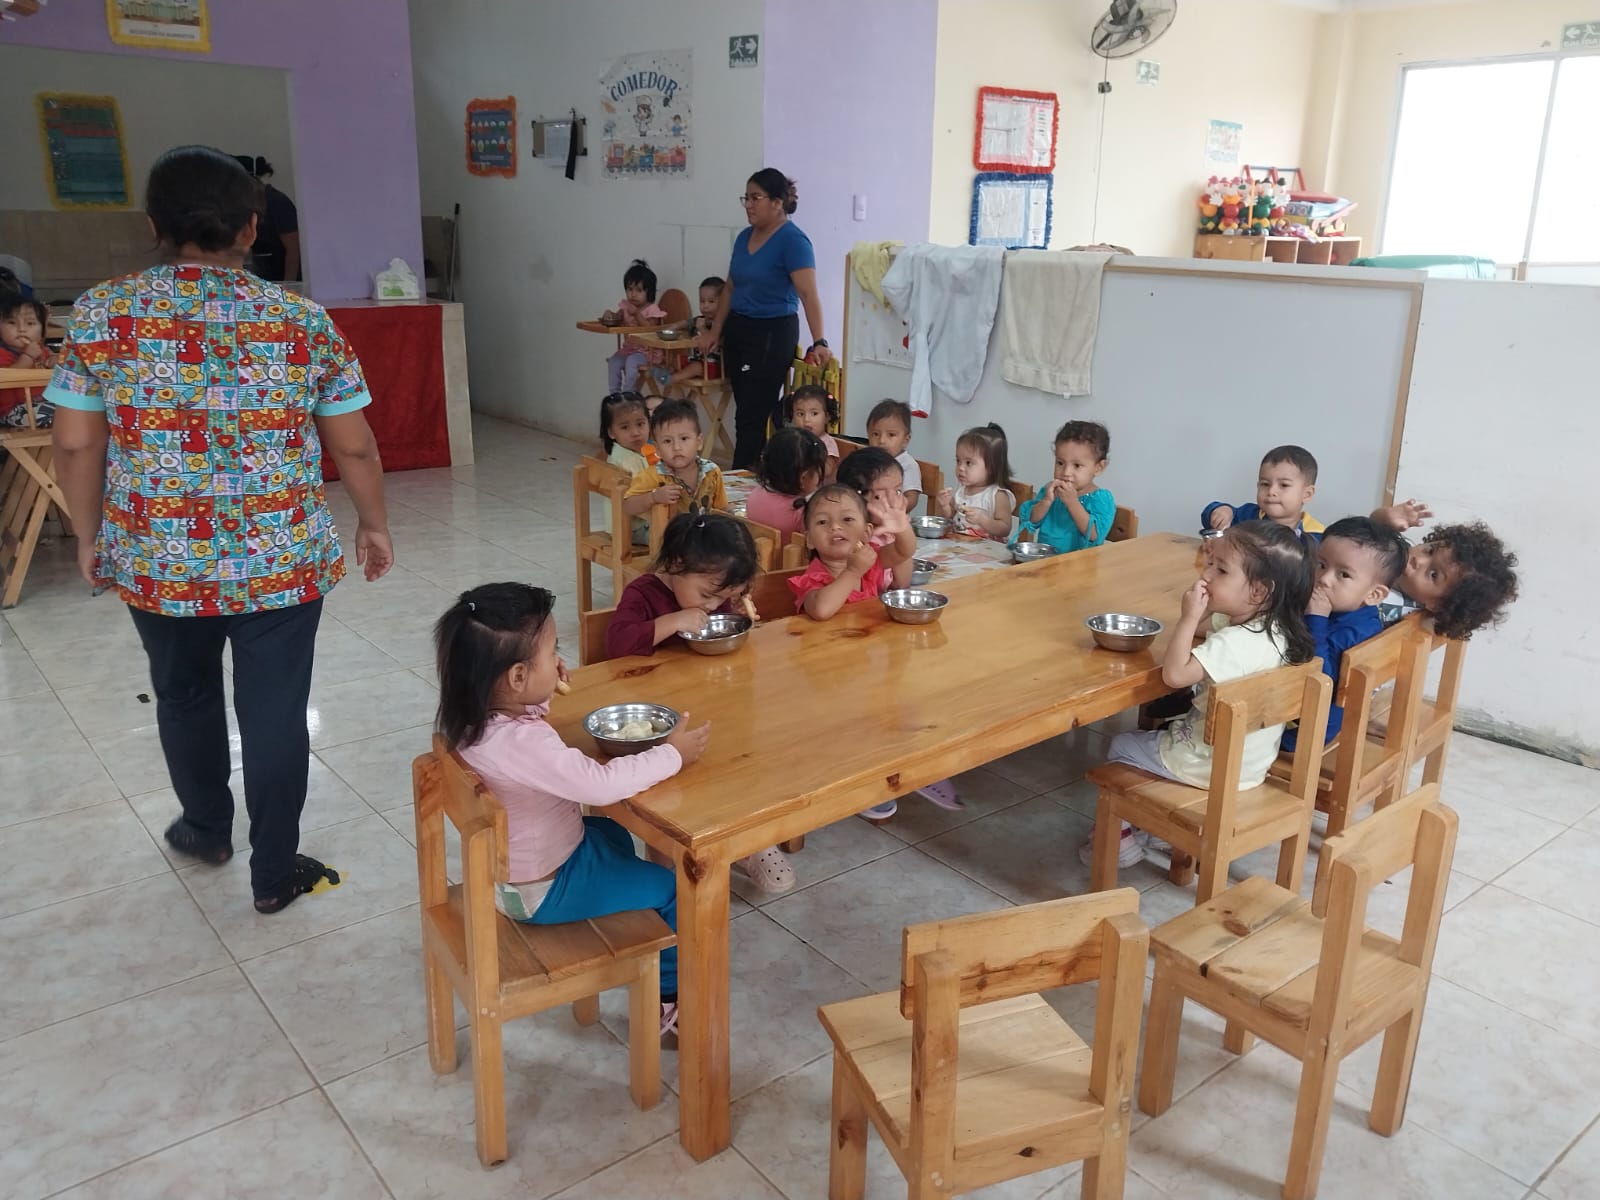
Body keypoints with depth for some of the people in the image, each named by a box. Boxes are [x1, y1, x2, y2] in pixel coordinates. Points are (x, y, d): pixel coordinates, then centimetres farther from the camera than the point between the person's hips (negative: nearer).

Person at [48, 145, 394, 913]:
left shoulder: (101, 312, -5)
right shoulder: (305, 321, -7)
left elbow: (75, 446, -3)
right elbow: (355, 448, -3)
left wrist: (91, 535, 11)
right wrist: (374, 526, 11)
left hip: (157, 561, 2)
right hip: (282, 560, -1)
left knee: (185, 695, 24)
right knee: (275, 712, 10)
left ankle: (206, 829, 44)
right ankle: (274, 872, 21)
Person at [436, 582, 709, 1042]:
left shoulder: (475, 718, -9)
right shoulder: (524, 743, -37)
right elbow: (601, 784, -41)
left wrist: (544, 690, -2)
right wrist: (672, 754, -29)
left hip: (503, 866, 9)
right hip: (542, 889, -9)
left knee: (614, 836, 30)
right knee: (673, 890, 3)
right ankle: (667, 997, 21)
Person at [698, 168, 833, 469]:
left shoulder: (792, 240, -13)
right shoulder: (744, 237, 10)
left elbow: (808, 295, -21)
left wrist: (819, 343, -28)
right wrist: (715, 331, 16)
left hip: (773, 334, -7)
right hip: (737, 330, 8)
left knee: (752, 416, -5)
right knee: (746, 412, 10)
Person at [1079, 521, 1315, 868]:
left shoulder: (1237, 643, -32)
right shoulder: (1271, 627, -1)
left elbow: (1174, 674, -34)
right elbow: (1205, 627, 15)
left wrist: (1189, 615, -29)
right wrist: (1200, 612, -5)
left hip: (1213, 766, -9)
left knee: (1121, 747, 13)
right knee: (1157, 731, 32)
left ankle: (1121, 835, 25)